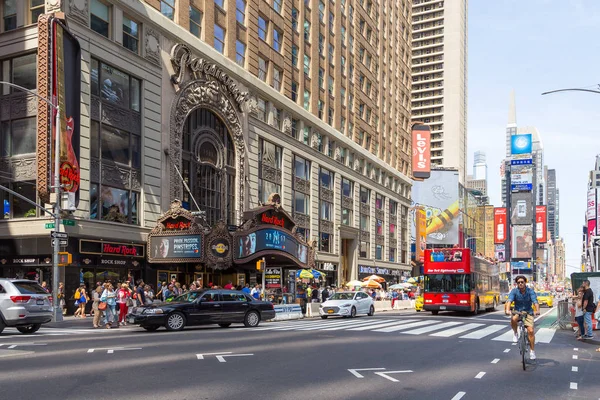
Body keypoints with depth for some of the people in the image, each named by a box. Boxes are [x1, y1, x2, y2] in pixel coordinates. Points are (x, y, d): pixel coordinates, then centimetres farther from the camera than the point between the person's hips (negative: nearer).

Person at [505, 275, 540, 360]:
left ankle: (532, 351, 3)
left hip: (528, 312, 0)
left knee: (530, 330, -14)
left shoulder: (530, 291, -10)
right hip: (517, 312, 0)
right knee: (513, 319, -35)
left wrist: (537, 310, -43)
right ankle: (515, 333, -4)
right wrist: (507, 310, -44)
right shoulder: (514, 291, -10)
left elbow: (535, 301, -23)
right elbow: (509, 300, -24)